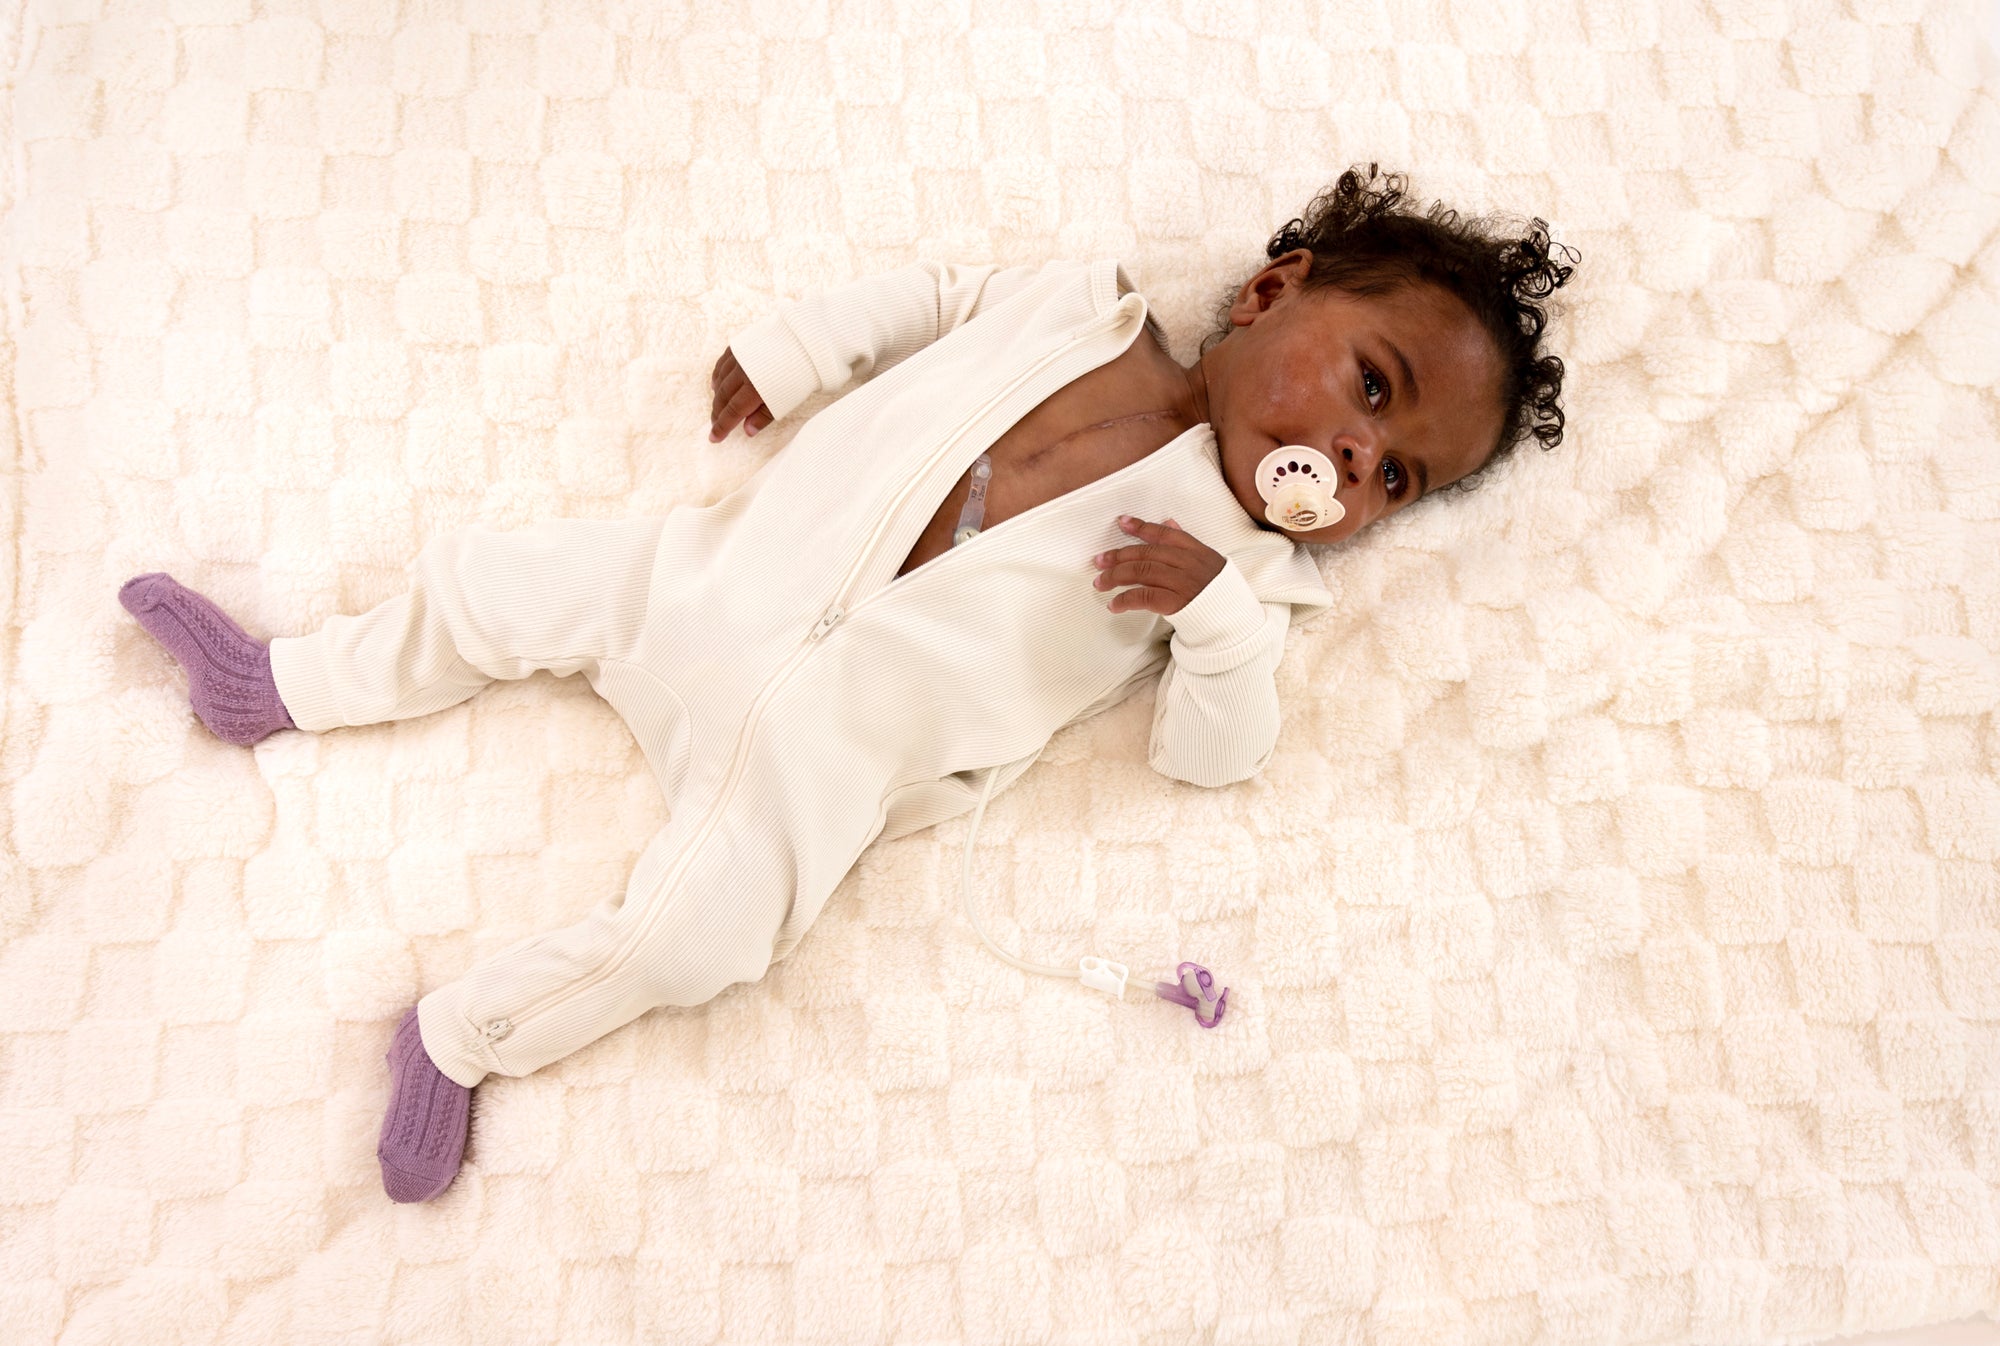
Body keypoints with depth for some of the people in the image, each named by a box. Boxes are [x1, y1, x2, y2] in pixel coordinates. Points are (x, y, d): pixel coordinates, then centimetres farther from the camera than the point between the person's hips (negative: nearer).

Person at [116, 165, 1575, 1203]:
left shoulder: (1245, 572, 0)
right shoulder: (1082, 302, 5)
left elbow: (1209, 754, -6)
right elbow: (919, 295, 15)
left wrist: (1216, 614, -22)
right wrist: (788, 350, 7)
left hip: (840, 743, -2)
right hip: (732, 579, 3)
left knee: (686, 936, -17)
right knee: (508, 582, 5)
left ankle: (464, 1039, 8)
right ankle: (279, 685, 31)